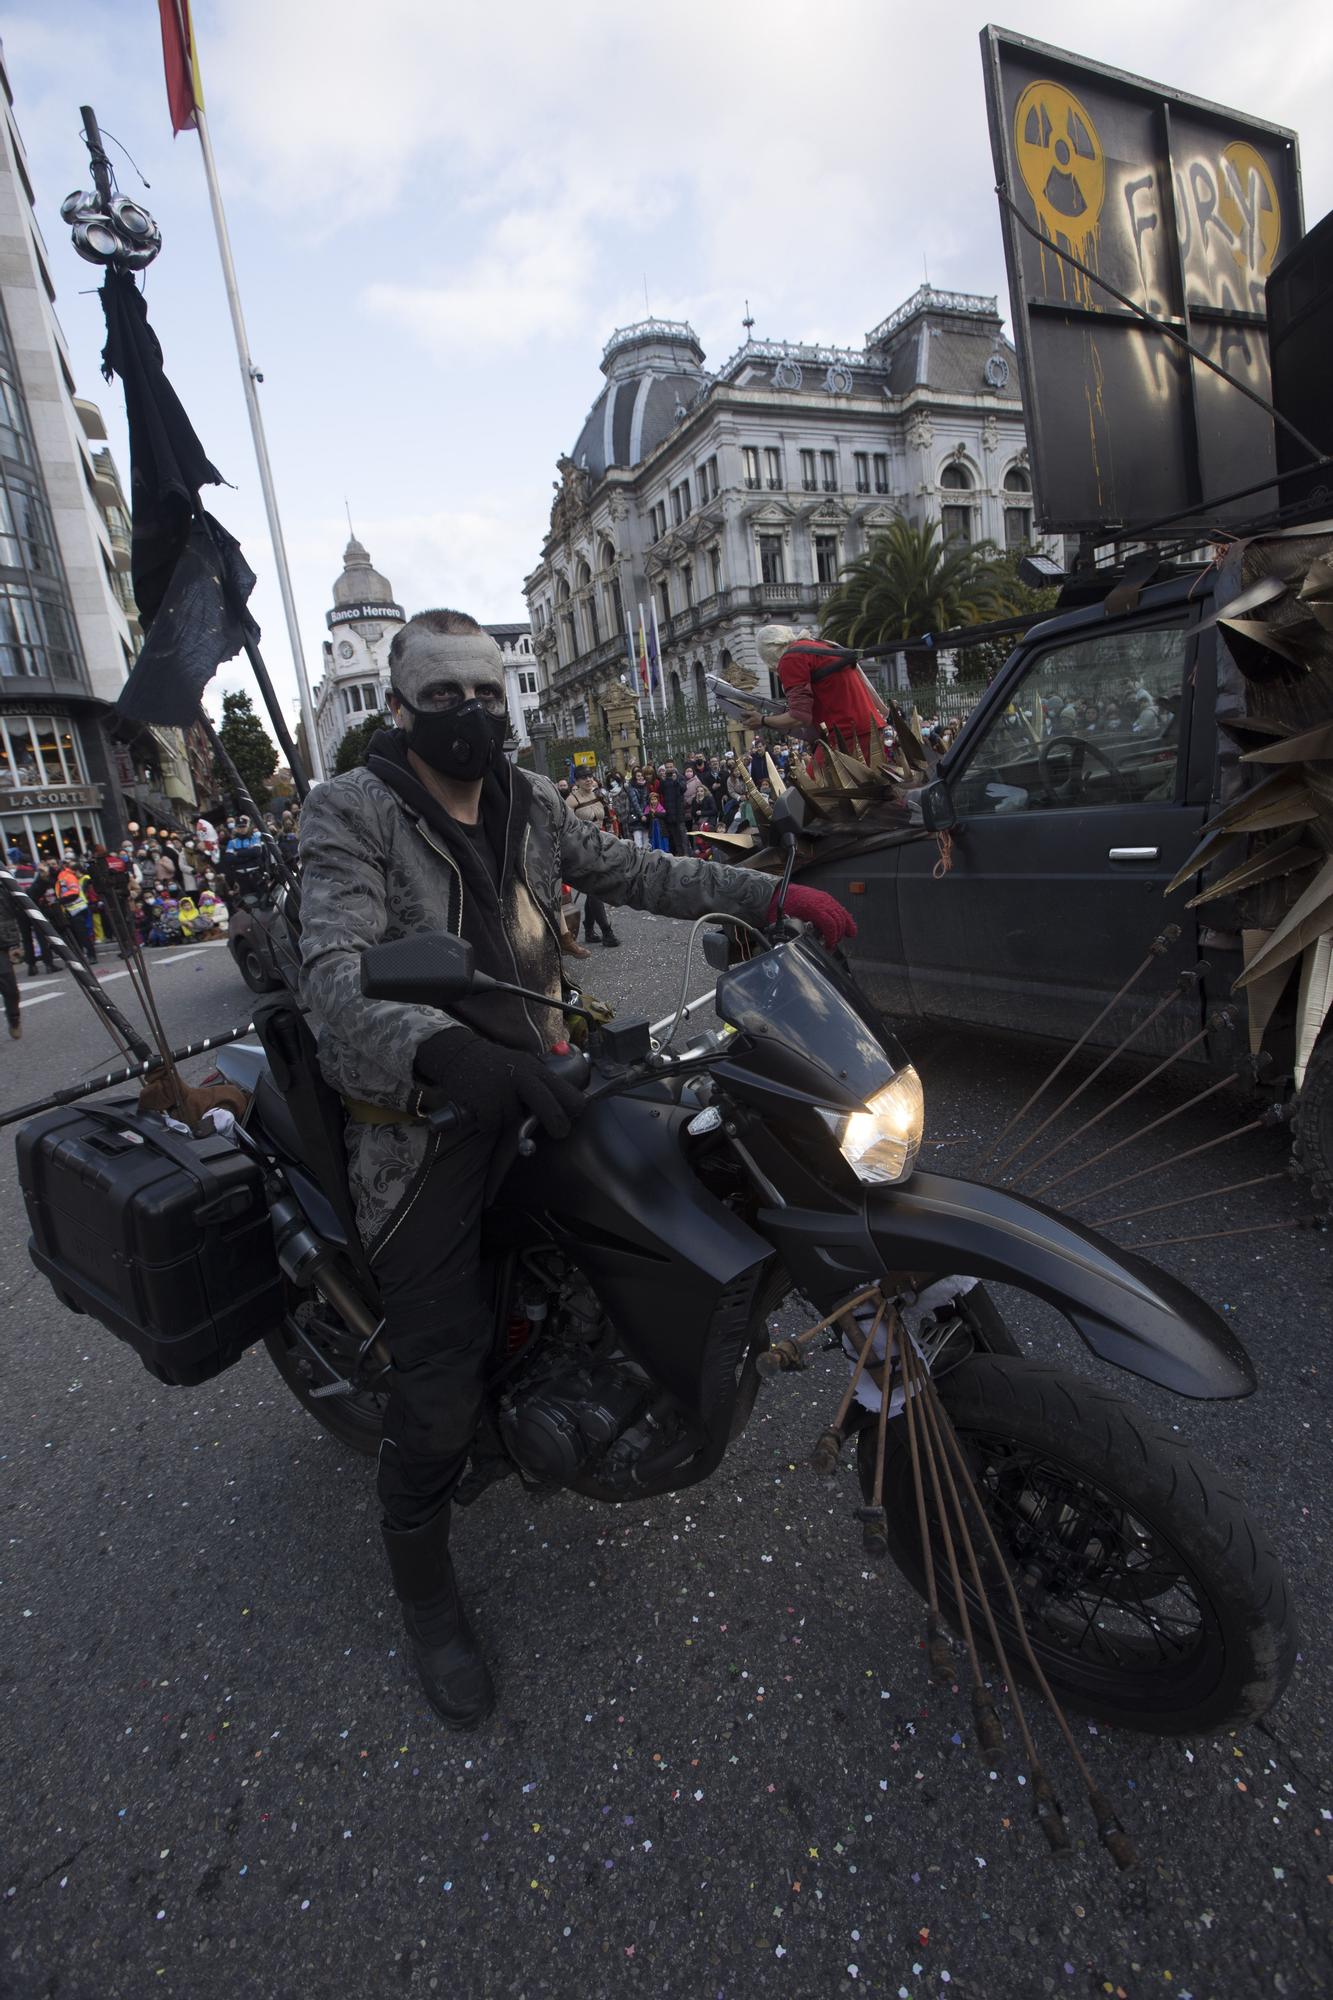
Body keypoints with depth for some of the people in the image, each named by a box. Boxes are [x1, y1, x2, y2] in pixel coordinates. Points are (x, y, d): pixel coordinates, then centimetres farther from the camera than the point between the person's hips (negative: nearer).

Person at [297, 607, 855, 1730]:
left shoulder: (531, 805, 10)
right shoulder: (352, 812, -10)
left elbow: (635, 874, 9)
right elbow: (337, 975, -24)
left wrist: (767, 894, -2)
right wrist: (449, 1052, -44)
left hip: (532, 1084, 7)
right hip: (422, 1114, -6)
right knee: (442, 1373, -6)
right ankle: (424, 1584, 23)